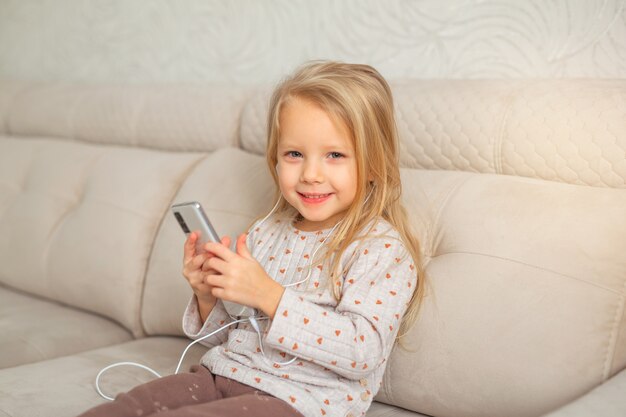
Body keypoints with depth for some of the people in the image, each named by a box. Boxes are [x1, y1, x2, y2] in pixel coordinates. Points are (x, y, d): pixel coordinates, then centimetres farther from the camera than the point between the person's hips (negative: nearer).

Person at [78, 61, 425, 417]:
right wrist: (209, 297, -4)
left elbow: (362, 351, -20)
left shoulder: (384, 249, -8)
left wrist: (268, 295, -25)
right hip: (223, 372, 6)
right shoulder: (265, 232, 12)